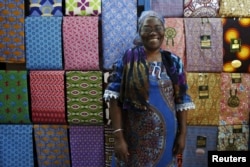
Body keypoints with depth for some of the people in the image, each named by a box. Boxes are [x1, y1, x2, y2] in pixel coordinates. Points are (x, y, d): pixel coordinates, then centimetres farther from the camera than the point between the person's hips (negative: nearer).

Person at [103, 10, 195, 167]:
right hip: (134, 135, -2)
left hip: (165, 135, 2)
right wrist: (118, 136, -15)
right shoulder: (128, 59, -7)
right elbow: (115, 99, -10)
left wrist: (183, 133, 0)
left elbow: (182, 100, 4)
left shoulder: (173, 62, 1)